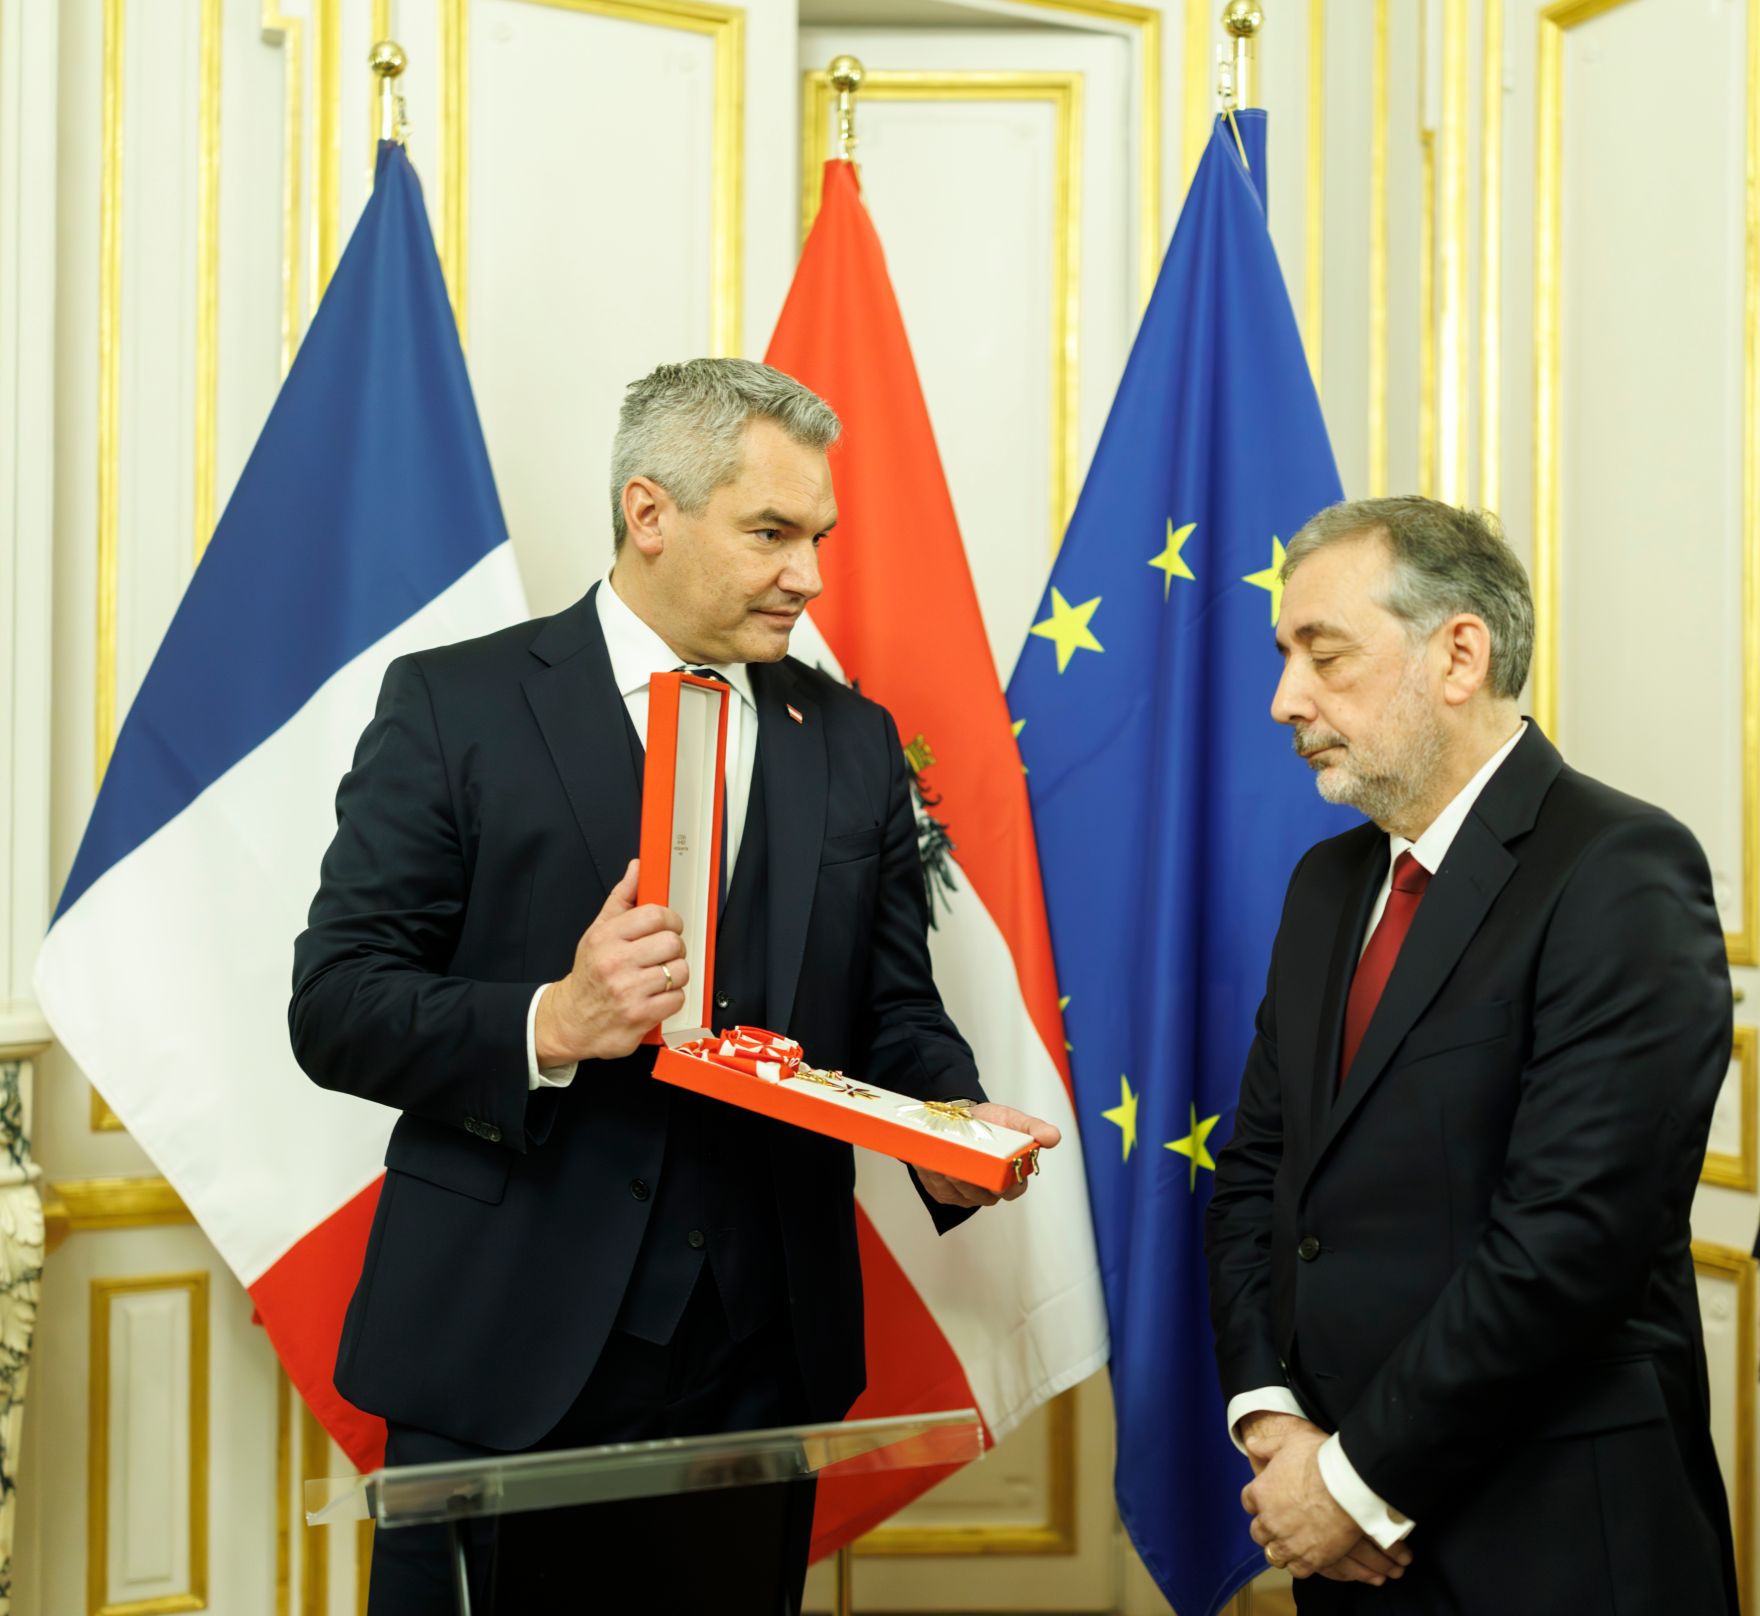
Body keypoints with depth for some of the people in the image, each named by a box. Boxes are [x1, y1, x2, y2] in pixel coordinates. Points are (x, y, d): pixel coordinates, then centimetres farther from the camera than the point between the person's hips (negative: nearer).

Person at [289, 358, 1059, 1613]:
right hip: (503, 1365, -3)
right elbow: (335, 1003, -6)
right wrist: (548, 1027, -22)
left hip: (761, 1367, 4)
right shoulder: (455, 705, -2)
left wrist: (950, 1124, -9)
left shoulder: (854, 743, 11)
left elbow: (892, 1007, 12)